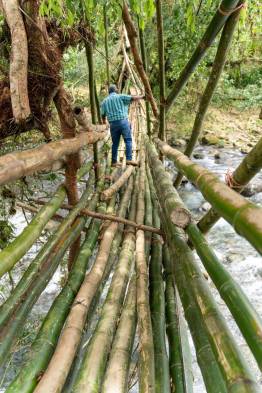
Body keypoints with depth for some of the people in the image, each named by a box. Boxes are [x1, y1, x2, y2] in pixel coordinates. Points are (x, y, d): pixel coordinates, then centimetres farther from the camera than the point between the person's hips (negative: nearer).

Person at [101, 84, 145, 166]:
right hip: (123, 121, -4)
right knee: (128, 140, 0)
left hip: (113, 124, 4)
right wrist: (142, 96, 12)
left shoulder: (105, 101, 13)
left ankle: (114, 162, 13)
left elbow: (103, 115, 17)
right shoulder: (120, 97, 3)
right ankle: (129, 159, -11)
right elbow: (133, 98, -2)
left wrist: (104, 123, 36)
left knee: (115, 143, 11)